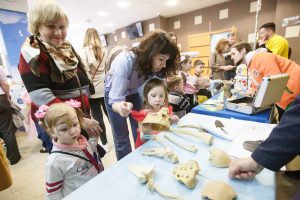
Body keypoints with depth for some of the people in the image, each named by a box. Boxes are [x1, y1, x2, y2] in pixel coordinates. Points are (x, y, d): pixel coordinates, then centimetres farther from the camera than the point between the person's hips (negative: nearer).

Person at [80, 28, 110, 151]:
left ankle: (104, 144, 16)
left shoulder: (84, 51, -7)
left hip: (93, 90, -4)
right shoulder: (104, 51, 4)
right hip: (106, 89, 4)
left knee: (98, 118, 6)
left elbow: (85, 71, -12)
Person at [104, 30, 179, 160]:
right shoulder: (125, 61, -38)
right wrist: (121, 108, -58)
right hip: (114, 93, -4)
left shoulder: (155, 66, -23)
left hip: (133, 92, 4)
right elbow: (115, 99, -37)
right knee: (121, 136, 3)